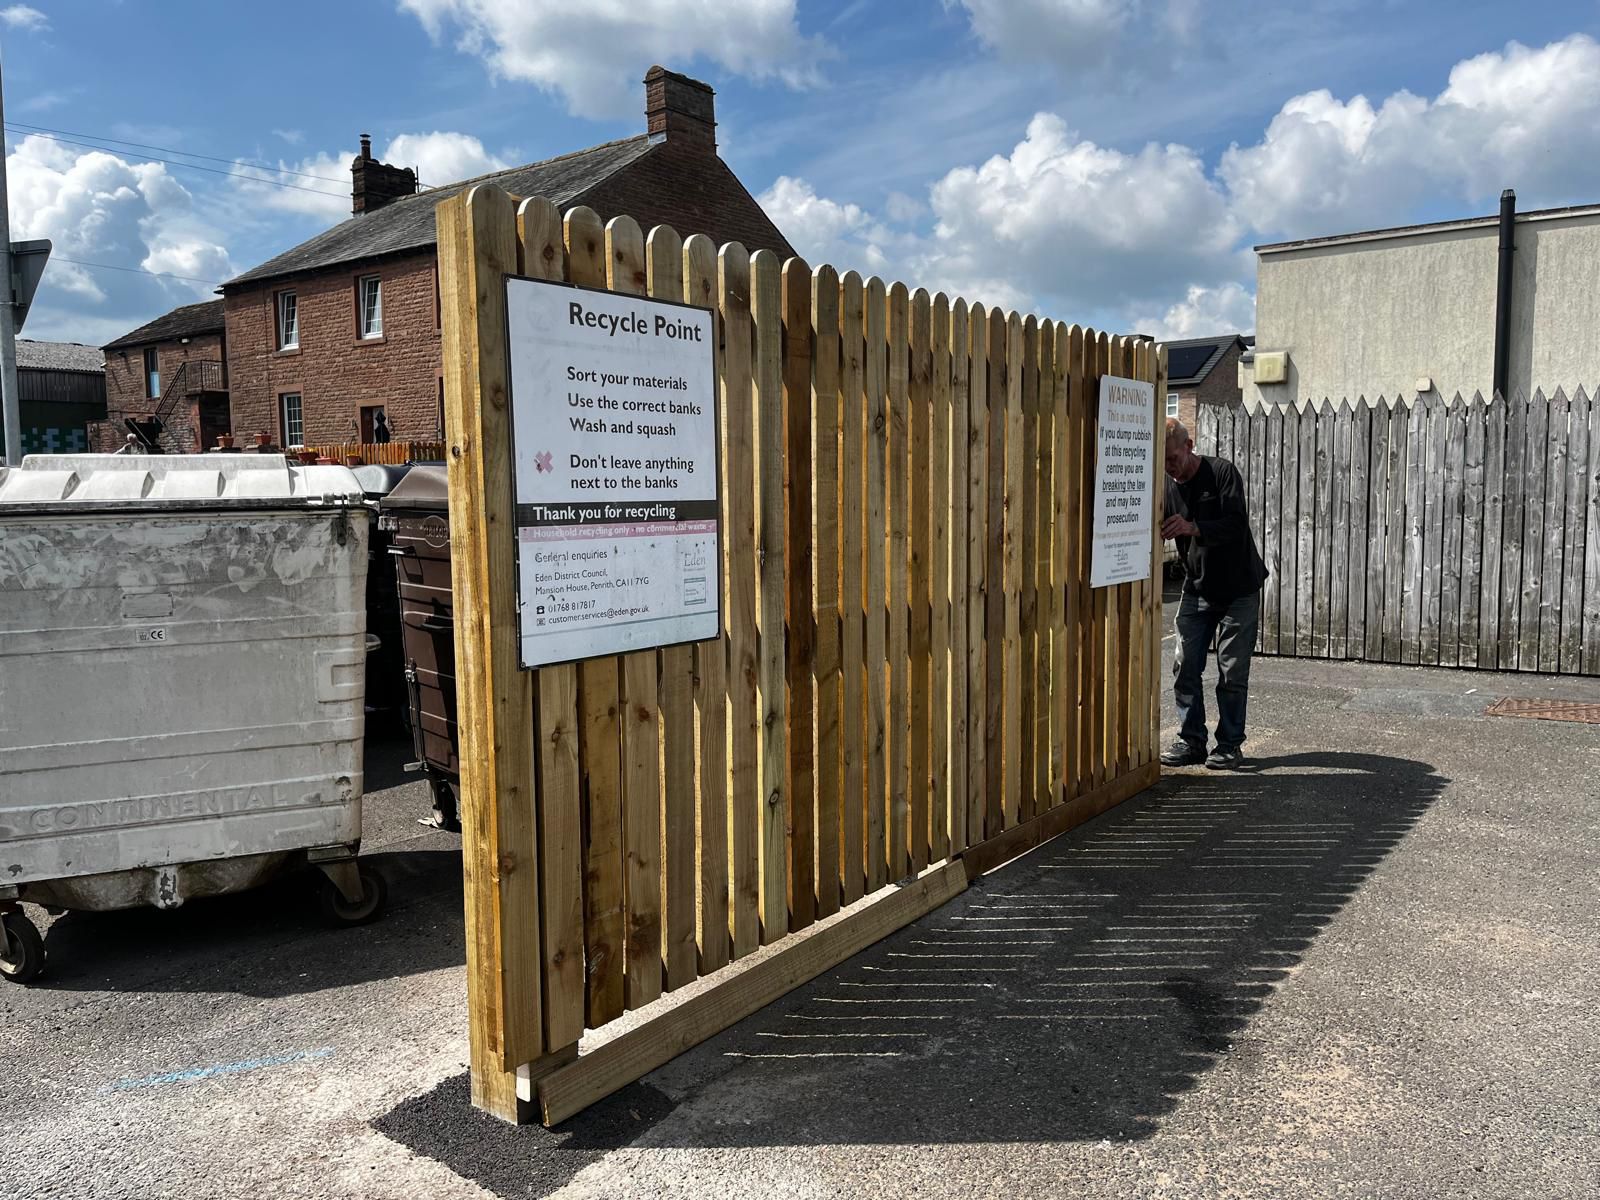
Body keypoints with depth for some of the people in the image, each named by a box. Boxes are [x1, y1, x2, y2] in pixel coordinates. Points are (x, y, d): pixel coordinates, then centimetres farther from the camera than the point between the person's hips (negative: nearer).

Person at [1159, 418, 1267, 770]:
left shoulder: (1222, 472, -13)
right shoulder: (1166, 484, 2)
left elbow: (1237, 525, -24)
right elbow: (1156, 534, 6)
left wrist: (1193, 528, -39)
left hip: (1238, 589, -5)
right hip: (1197, 589, 5)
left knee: (1232, 672, -1)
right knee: (1185, 667, 0)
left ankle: (1230, 745, 9)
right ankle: (1192, 740, 9)